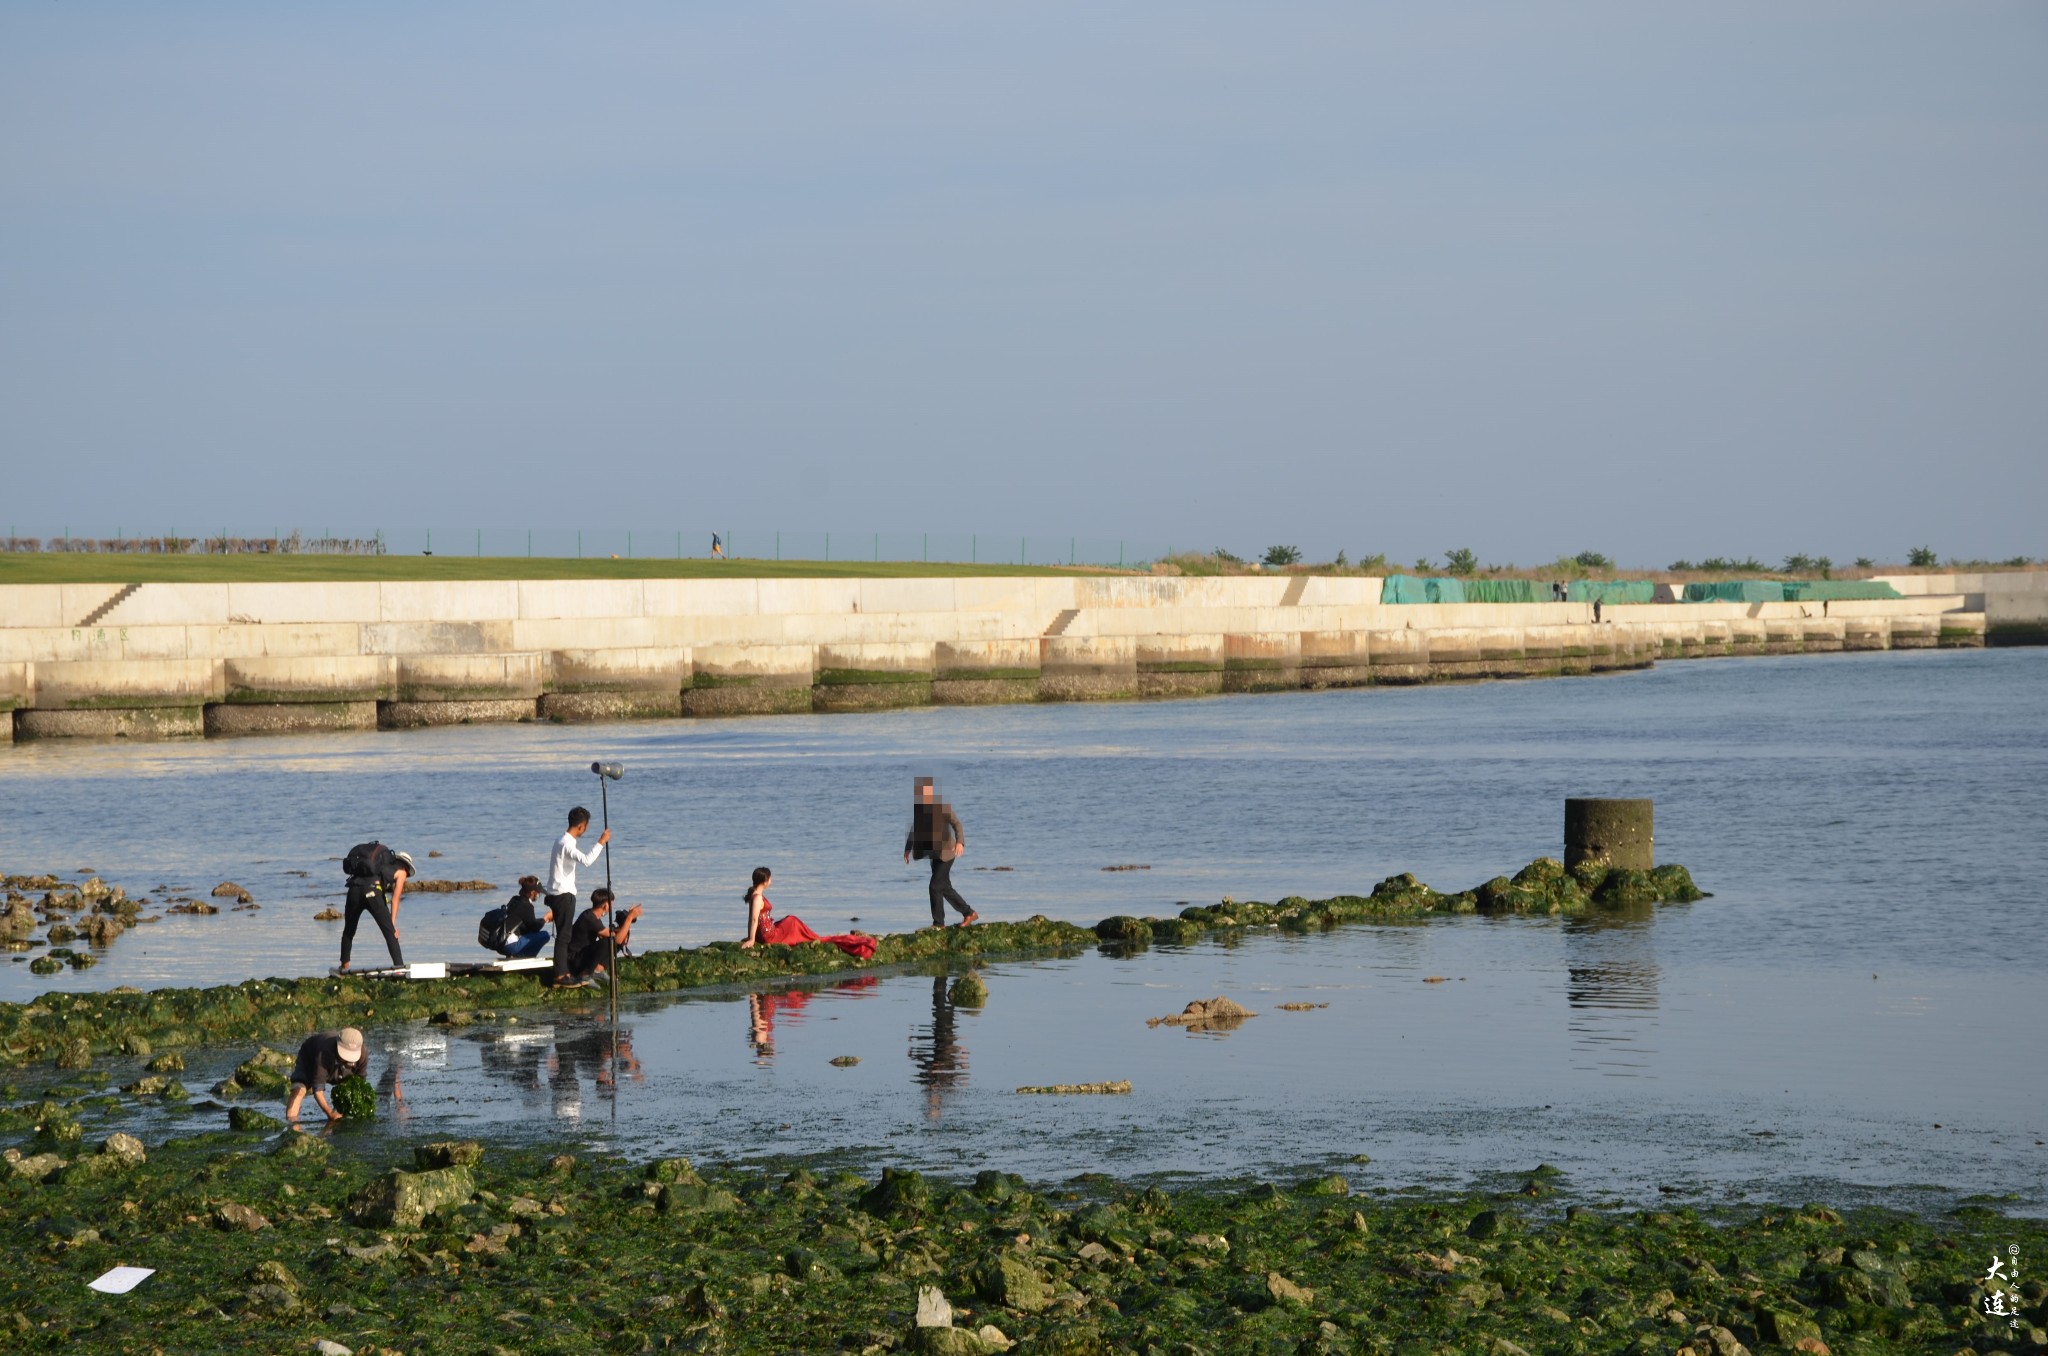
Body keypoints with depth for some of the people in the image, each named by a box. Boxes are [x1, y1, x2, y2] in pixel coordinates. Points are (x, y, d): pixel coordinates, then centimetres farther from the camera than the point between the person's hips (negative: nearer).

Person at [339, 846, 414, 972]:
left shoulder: (384, 865, 38)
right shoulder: (401, 872, 21)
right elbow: (395, 899, 10)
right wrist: (393, 923, 7)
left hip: (354, 889, 5)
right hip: (372, 891, -5)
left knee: (348, 931, 25)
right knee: (390, 932, 1)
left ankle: (344, 966, 27)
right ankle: (400, 967, -7)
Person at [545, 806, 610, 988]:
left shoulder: (563, 841, 14)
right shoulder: (567, 844, -19)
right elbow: (586, 860, -35)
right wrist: (601, 843, -27)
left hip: (559, 894, 10)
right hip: (563, 895, -10)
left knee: (563, 935, 13)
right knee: (563, 936, -8)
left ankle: (563, 972, 16)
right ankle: (561, 975, -9)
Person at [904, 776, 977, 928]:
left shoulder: (942, 806, -17)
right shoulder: (918, 807, 4)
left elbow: (956, 824, -24)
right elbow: (914, 829, 15)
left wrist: (960, 842, -41)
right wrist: (907, 849, 9)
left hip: (946, 852, -8)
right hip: (935, 854, 8)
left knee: (935, 886, -10)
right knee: (945, 888, 13)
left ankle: (938, 923, -1)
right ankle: (969, 913, 26)